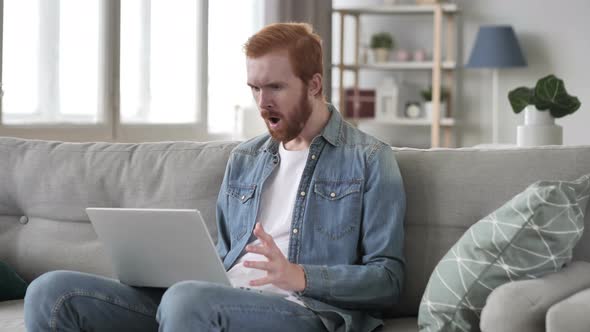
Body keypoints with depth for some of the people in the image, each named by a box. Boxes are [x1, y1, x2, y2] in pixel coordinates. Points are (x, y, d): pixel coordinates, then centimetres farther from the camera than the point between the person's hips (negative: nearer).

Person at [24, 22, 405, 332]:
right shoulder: (243, 159, 24)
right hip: (219, 300, 6)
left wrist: (300, 276, -18)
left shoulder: (369, 160, 5)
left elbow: (388, 278, -1)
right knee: (52, 292, -14)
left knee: (188, 298, -41)